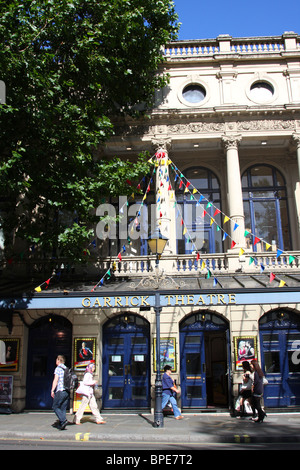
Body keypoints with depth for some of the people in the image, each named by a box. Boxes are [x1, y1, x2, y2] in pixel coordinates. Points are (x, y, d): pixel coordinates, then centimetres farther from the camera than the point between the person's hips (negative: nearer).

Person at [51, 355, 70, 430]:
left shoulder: (58, 368, -5)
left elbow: (56, 380, -12)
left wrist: (52, 390, -10)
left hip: (60, 391, -7)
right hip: (67, 391, 7)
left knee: (55, 407, 2)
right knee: (63, 408, 10)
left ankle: (63, 420, -14)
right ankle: (60, 425, 9)